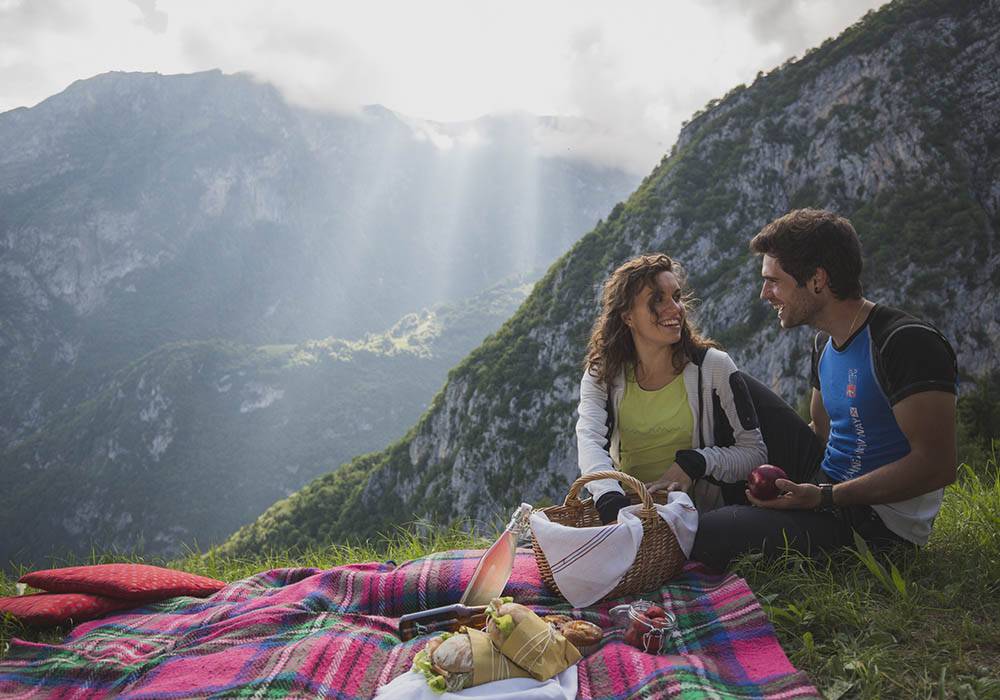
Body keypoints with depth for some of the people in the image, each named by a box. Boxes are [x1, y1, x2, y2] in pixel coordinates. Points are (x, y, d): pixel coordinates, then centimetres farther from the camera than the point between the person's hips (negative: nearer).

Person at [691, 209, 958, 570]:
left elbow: (937, 464, -23)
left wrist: (823, 497, -24)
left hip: (880, 523, -9)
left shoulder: (906, 343, -18)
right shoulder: (825, 343, 10)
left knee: (703, 536, -26)